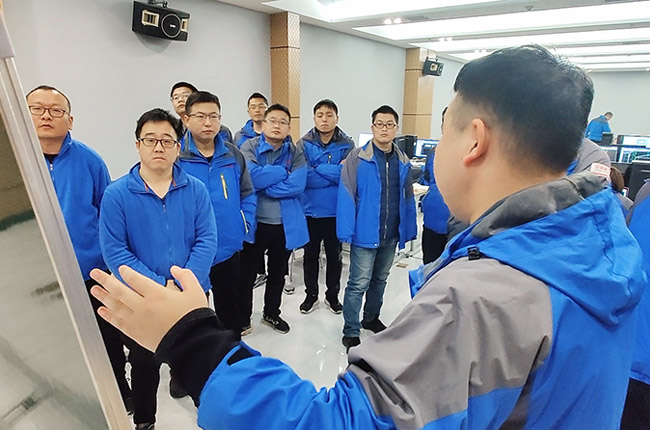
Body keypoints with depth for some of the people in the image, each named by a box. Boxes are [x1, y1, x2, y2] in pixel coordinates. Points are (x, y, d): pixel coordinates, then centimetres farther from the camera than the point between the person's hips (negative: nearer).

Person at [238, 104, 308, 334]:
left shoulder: (296, 153, 0)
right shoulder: (249, 147, -6)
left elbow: (297, 185, -16)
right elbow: (251, 177, -24)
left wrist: (263, 184, -17)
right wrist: (283, 171, -16)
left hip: (286, 224, 3)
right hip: (255, 222, -2)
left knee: (278, 272, 19)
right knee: (247, 272, 12)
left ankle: (271, 313, 41)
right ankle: (243, 318, 33)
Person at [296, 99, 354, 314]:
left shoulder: (347, 144, -3)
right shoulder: (304, 144, -5)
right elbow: (304, 177, -17)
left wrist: (317, 169, -18)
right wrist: (335, 173, -17)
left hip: (336, 211, 0)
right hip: (310, 210, 0)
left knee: (334, 256, 15)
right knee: (310, 255, 15)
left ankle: (332, 295, 36)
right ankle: (311, 294, 35)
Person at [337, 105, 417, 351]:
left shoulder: (403, 161, 5)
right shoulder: (357, 157, -9)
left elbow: (408, 198, 10)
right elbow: (346, 195, -13)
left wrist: (408, 229, 8)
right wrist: (347, 231, -17)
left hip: (391, 235, 5)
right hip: (365, 233, -5)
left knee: (380, 279, 20)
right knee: (359, 284, 1)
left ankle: (371, 318, 41)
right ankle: (350, 333, 17)